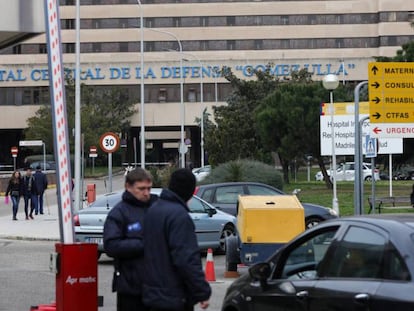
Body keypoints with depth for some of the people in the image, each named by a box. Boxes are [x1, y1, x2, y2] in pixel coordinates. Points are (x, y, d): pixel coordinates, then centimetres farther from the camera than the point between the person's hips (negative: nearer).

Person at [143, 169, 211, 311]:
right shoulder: (179, 215, -18)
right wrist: (203, 292, -17)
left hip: (153, 294, 9)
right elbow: (186, 259, -23)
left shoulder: (154, 210, 11)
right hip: (175, 299, -9)